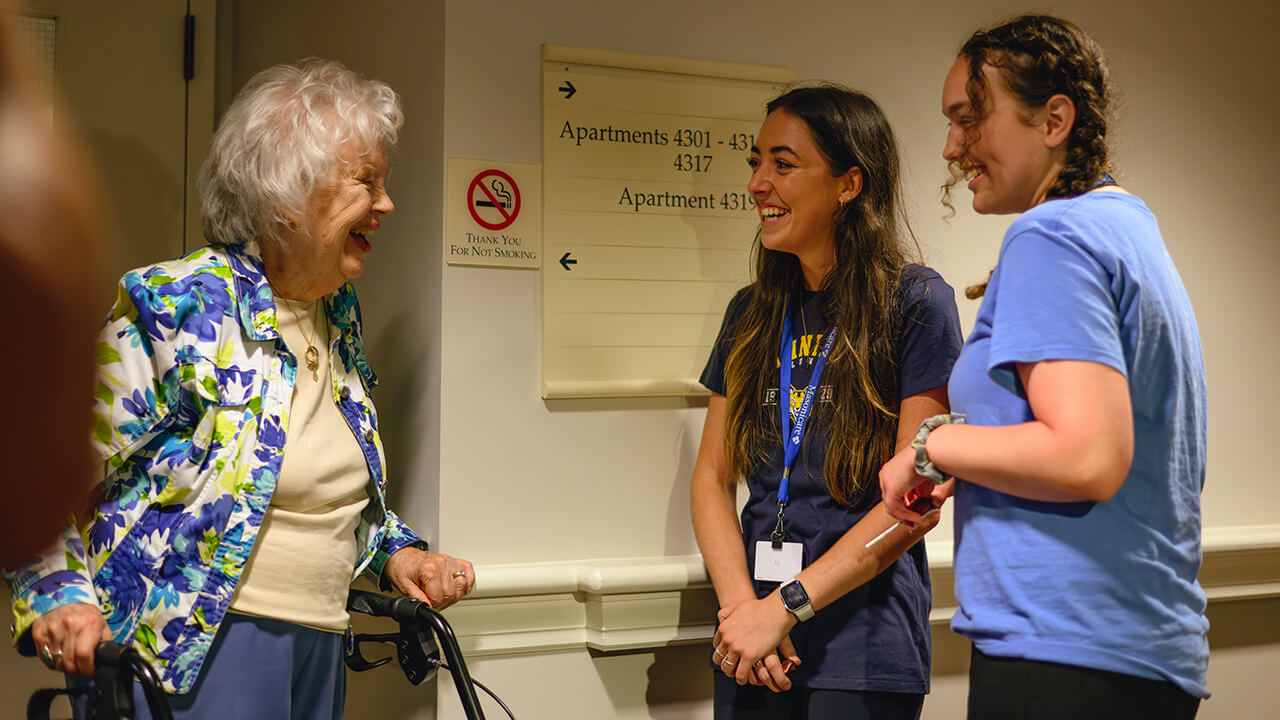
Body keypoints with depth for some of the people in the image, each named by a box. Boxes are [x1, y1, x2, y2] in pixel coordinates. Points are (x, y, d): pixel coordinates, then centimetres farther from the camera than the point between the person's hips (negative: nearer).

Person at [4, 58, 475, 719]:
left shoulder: (339, 316, 9)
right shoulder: (174, 305, -14)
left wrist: (394, 553, 9)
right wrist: (58, 591, -25)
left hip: (317, 651, 7)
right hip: (189, 657, -7)